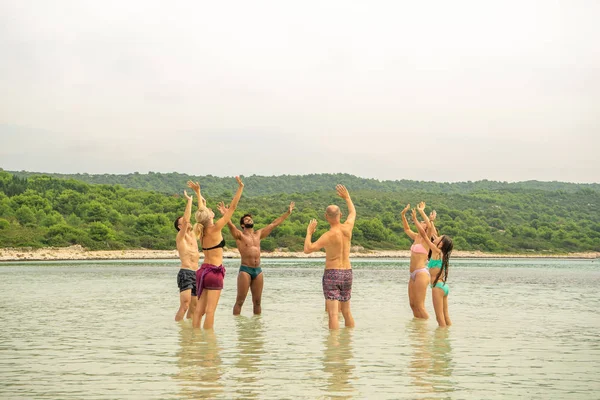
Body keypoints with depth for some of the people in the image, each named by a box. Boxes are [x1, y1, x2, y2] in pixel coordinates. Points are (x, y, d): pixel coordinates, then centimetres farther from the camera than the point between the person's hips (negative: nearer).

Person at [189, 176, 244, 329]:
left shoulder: (202, 229, 5)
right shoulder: (215, 229, -12)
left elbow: (201, 210, 24)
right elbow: (232, 207, -11)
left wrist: (198, 193, 36)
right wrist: (240, 188, -7)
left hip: (203, 270, 7)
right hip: (214, 272, -7)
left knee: (199, 309, 7)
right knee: (210, 310, -8)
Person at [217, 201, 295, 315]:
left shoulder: (259, 234, 17)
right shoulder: (239, 235, 1)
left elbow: (274, 224, 21)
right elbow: (230, 225, -19)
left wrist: (288, 213, 21)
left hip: (258, 270, 5)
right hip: (245, 270, -5)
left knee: (257, 302, 10)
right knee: (240, 301, -4)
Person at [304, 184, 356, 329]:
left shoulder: (328, 236, -16)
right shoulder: (347, 228, -1)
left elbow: (307, 249, -18)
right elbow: (353, 213, 21)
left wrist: (309, 232, -3)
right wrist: (347, 197, 35)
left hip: (331, 273, -6)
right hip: (347, 273, 6)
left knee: (333, 313, -10)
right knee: (347, 312, 19)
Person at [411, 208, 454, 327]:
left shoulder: (437, 251, -9)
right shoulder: (441, 253, 12)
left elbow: (423, 234, -10)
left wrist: (415, 219, -4)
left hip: (438, 286, -9)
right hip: (444, 286, 9)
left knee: (440, 318, -7)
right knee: (445, 317, 10)